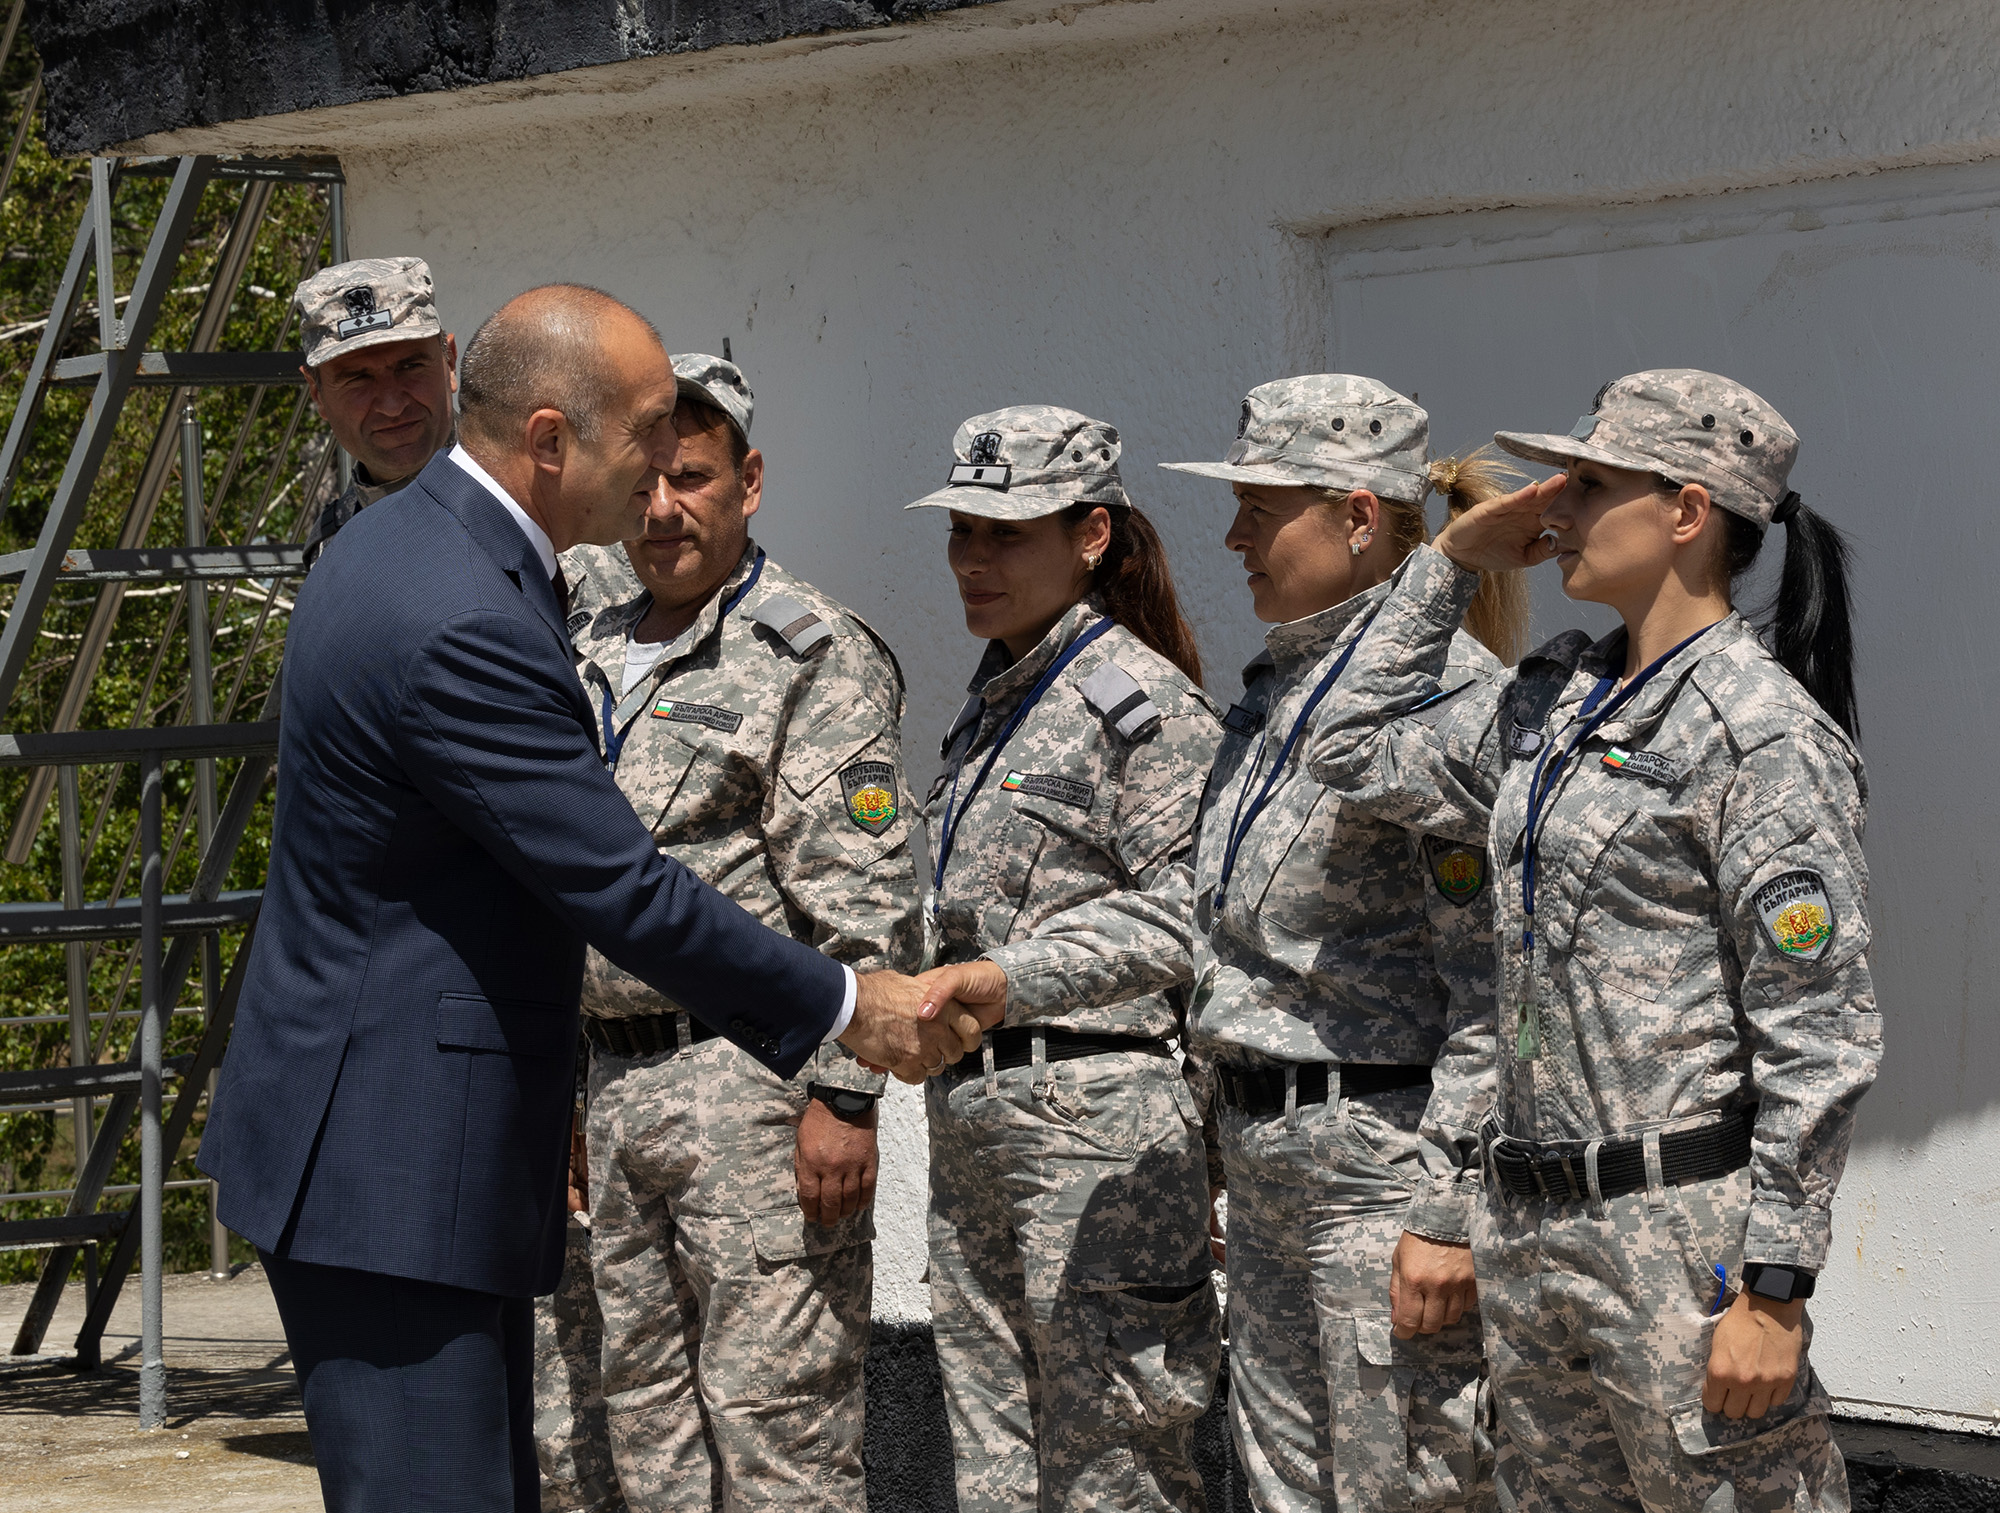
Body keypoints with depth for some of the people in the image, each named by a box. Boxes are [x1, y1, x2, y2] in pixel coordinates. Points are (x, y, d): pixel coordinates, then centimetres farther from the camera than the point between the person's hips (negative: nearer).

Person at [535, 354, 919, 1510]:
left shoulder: (814, 656, -6)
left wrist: (842, 1096, -19)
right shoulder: (590, 658, 17)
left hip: (752, 1082, -8)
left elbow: (864, 905, -12)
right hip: (606, 1088, 8)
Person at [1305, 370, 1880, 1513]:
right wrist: (1451, 563, 17)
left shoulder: (1762, 731, -13)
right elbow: (1359, 756, 25)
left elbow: (1821, 1036, -15)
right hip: (1532, 1227, 9)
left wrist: (1773, 1288, -19)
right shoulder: (1549, 704, 12)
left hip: (1686, 1232, -9)